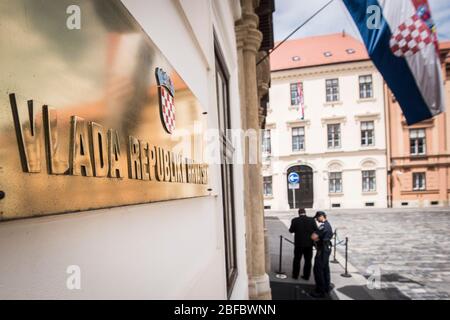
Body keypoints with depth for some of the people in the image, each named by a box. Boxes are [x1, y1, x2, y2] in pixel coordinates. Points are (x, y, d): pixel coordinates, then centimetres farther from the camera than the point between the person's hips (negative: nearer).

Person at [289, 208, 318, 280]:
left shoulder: (295, 220, -9)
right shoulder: (311, 220, -7)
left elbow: (291, 231, 0)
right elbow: (316, 231, -7)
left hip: (299, 243, -1)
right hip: (309, 243, 1)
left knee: (297, 260, 14)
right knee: (308, 260, 13)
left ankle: (295, 275, 22)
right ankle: (306, 276, 19)